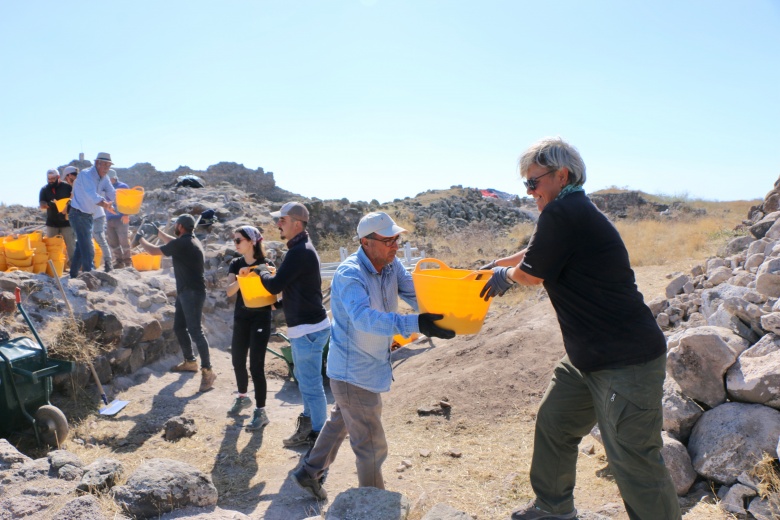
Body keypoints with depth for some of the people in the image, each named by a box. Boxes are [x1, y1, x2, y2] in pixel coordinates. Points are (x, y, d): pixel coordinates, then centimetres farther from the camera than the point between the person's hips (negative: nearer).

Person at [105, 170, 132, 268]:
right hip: (109, 219, 5)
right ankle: (119, 261, 13)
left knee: (124, 241, -5)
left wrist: (126, 215, -16)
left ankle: (127, 262, 4)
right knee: (112, 242, 6)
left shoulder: (123, 186, 0)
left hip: (121, 219, -5)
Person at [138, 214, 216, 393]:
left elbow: (154, 251, -10)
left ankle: (207, 371, -11)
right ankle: (190, 361, 32)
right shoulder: (188, 241, 12)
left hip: (193, 293, -11)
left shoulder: (182, 243, -18)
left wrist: (141, 239, 7)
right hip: (185, 292, 11)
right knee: (179, 327, 19)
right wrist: (158, 232, 33)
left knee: (195, 331, -12)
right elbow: (172, 242, 35)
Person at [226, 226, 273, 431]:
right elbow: (229, 291, -7)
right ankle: (242, 397, 40)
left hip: (260, 318, -6)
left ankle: (261, 412, 3)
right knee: (238, 361, 16)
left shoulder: (265, 264, -9)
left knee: (256, 365, -7)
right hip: (240, 318, 6)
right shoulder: (236, 264, 4)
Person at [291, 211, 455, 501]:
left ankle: (309, 473, 48)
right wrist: (416, 324, -55)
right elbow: (364, 317, -44)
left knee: (341, 422, 27)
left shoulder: (392, 265, -3)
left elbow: (415, 294, -11)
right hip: (353, 372, -9)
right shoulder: (350, 274, -27)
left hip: (370, 366, 9)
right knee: (372, 446, 4)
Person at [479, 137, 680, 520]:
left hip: (627, 362, -11)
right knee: (553, 422, 20)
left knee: (635, 466, -2)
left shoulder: (563, 212, -20)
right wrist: (498, 264, 35)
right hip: (590, 357, 11)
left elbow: (531, 273, -11)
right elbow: (536, 253, 28)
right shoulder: (576, 211, 10)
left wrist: (505, 274, 9)